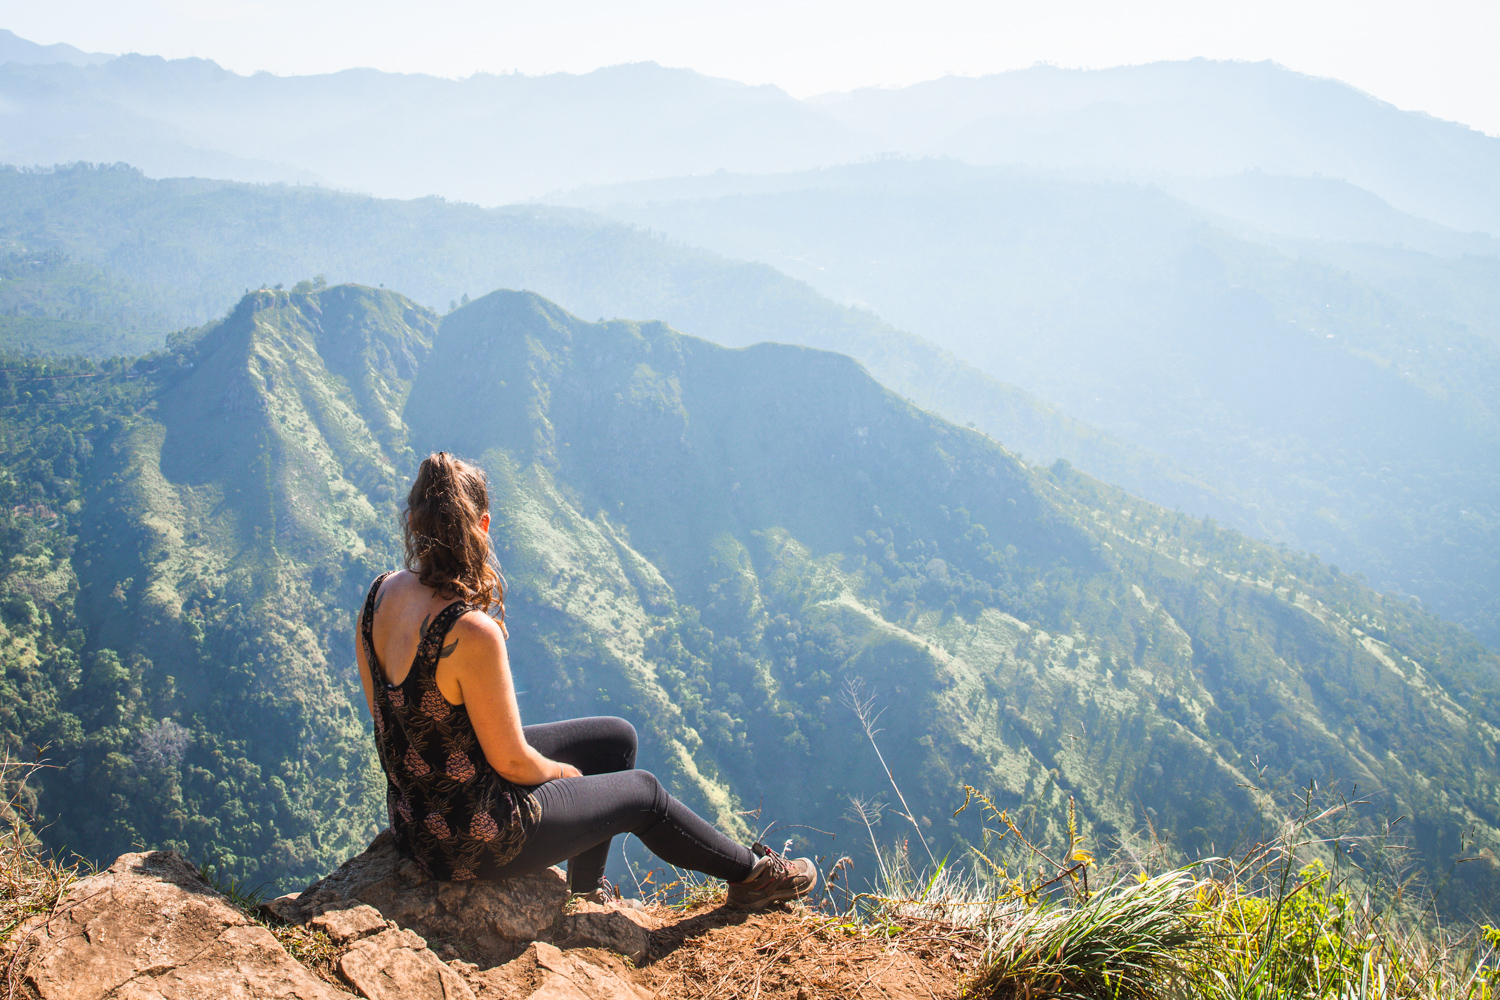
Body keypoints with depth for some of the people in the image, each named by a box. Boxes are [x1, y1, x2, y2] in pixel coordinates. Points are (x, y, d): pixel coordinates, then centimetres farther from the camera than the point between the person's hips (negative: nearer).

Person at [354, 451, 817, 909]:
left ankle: (586, 889, 44)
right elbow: (513, 762, -23)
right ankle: (751, 872, 40)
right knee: (644, 792, 14)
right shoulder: (471, 633, -33)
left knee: (618, 738, 22)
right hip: (471, 840, -8)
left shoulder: (382, 592, -7)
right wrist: (563, 771, 0)